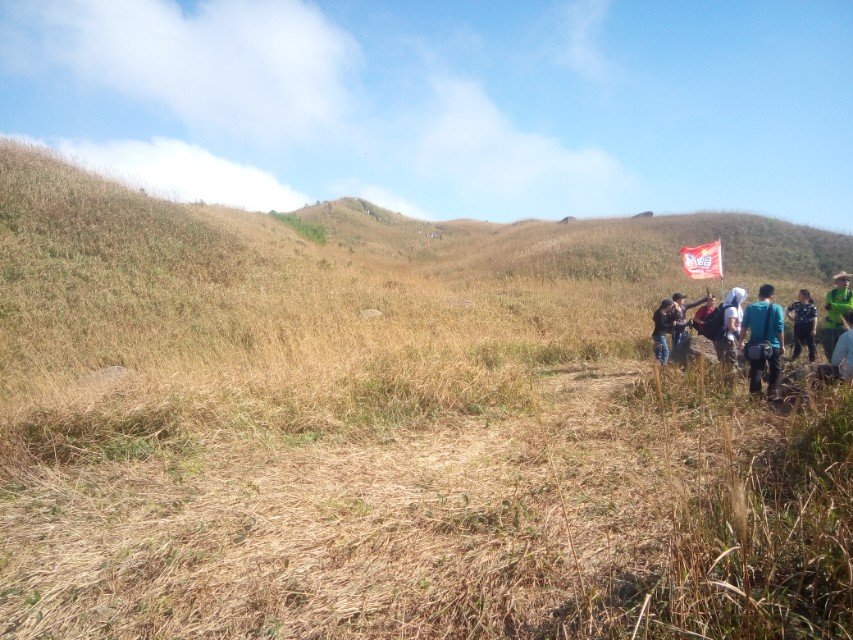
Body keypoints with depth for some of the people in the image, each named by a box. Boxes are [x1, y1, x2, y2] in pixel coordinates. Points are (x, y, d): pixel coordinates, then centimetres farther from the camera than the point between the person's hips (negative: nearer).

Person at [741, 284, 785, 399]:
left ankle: (755, 394, 12)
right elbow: (780, 329, -10)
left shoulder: (750, 307, -2)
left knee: (756, 370, 12)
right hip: (773, 346, -2)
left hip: (755, 345, 2)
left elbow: (744, 327, -1)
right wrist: (782, 345, -1)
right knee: (775, 370, 15)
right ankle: (772, 394, 15)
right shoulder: (776, 308, -9)